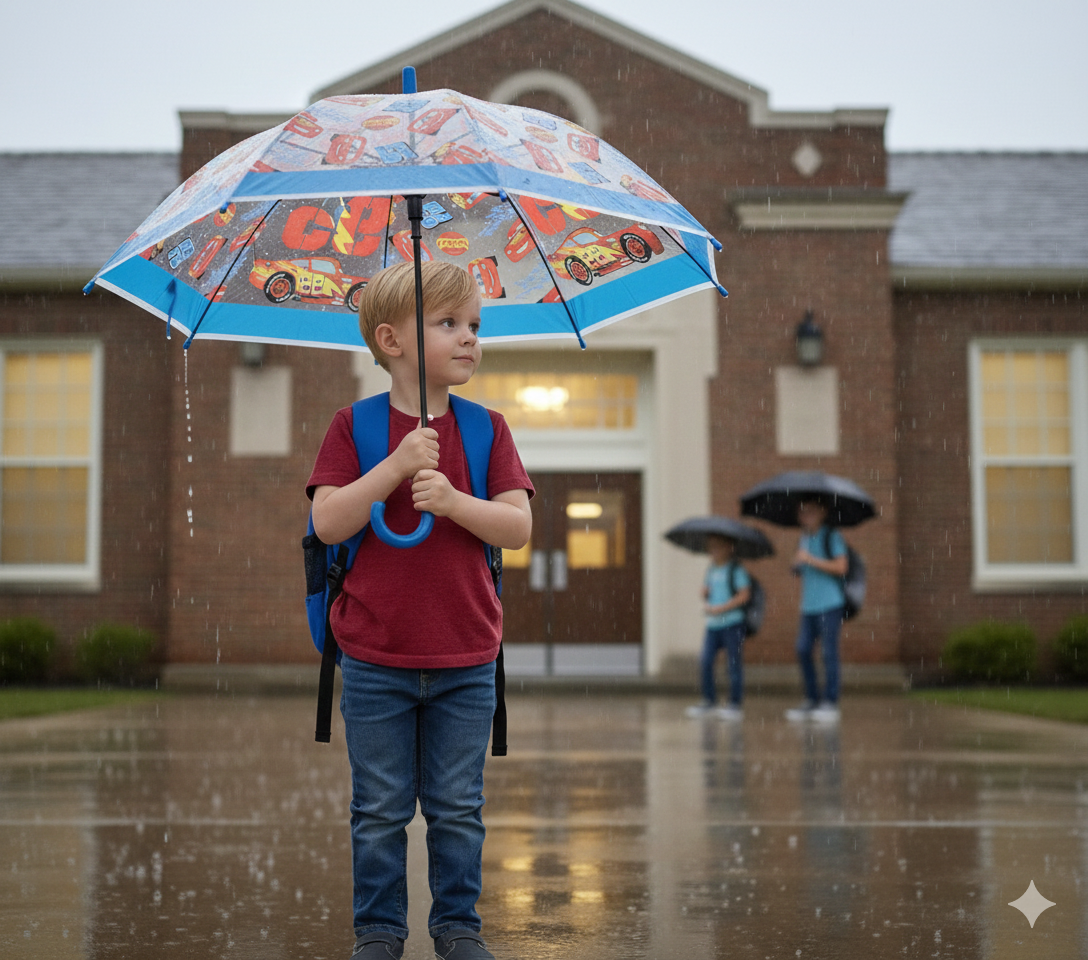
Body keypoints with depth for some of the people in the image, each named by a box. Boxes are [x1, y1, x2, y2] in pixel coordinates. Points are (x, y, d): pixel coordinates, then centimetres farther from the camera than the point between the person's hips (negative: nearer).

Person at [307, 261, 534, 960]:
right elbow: (328, 523, -12)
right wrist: (397, 466, -23)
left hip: (466, 663, 1)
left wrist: (452, 500, -22)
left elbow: (518, 527, -6)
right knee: (380, 810, 9)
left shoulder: (486, 428, 2)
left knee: (458, 808, 11)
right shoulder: (355, 426, -2)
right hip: (375, 660, -1)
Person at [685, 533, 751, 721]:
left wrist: (719, 609, -16)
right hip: (712, 624, 6)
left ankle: (735, 704, 6)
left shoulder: (736, 570, -6)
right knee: (705, 663, 1)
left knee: (734, 664, -1)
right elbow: (705, 591, 20)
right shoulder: (711, 570, 14)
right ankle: (709, 701, 12)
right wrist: (705, 602, -5)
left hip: (732, 623, -6)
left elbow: (744, 595, -13)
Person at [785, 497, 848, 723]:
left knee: (828, 652, -6)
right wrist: (797, 564, 1)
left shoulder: (832, 536, -4)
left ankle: (830, 703, -1)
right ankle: (811, 701, 10)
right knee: (803, 651, 2)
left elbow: (841, 567, -13)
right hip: (808, 605, 7)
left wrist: (811, 560, -13)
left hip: (829, 604, -7)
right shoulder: (804, 538, 17)